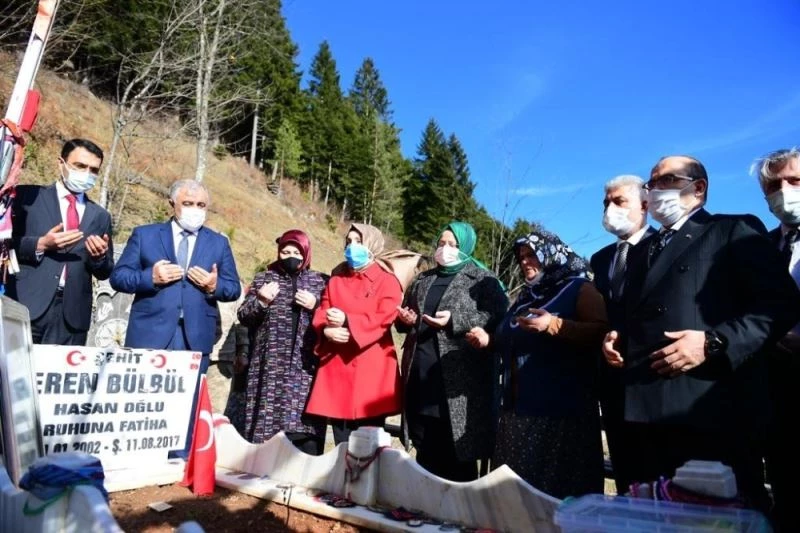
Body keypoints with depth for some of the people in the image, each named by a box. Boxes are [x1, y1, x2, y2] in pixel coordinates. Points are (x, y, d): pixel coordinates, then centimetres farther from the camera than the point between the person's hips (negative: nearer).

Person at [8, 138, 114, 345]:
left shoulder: (100, 215, 14)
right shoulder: (28, 196, 7)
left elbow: (105, 272, 15)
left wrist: (99, 257, -6)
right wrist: (41, 244, -13)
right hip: (27, 305, -2)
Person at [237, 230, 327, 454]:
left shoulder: (321, 282, 10)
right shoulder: (264, 278, 12)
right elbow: (244, 317, 9)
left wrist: (316, 306, -9)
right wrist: (260, 301, -8)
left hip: (306, 367, -1)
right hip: (271, 366, 1)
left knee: (304, 426, -7)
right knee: (267, 418, -2)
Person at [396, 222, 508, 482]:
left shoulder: (482, 279, 3)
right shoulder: (422, 280, 21)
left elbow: (497, 316, -8)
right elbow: (405, 319, 29)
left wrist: (455, 320, -16)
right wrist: (407, 319, 5)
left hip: (459, 377, -5)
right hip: (421, 374, 6)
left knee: (458, 453, 0)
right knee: (425, 452, 13)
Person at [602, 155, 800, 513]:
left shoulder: (737, 231, 4)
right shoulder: (642, 250, 24)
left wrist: (713, 342, -18)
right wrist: (616, 338, 7)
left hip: (714, 407, -6)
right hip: (648, 410, 7)